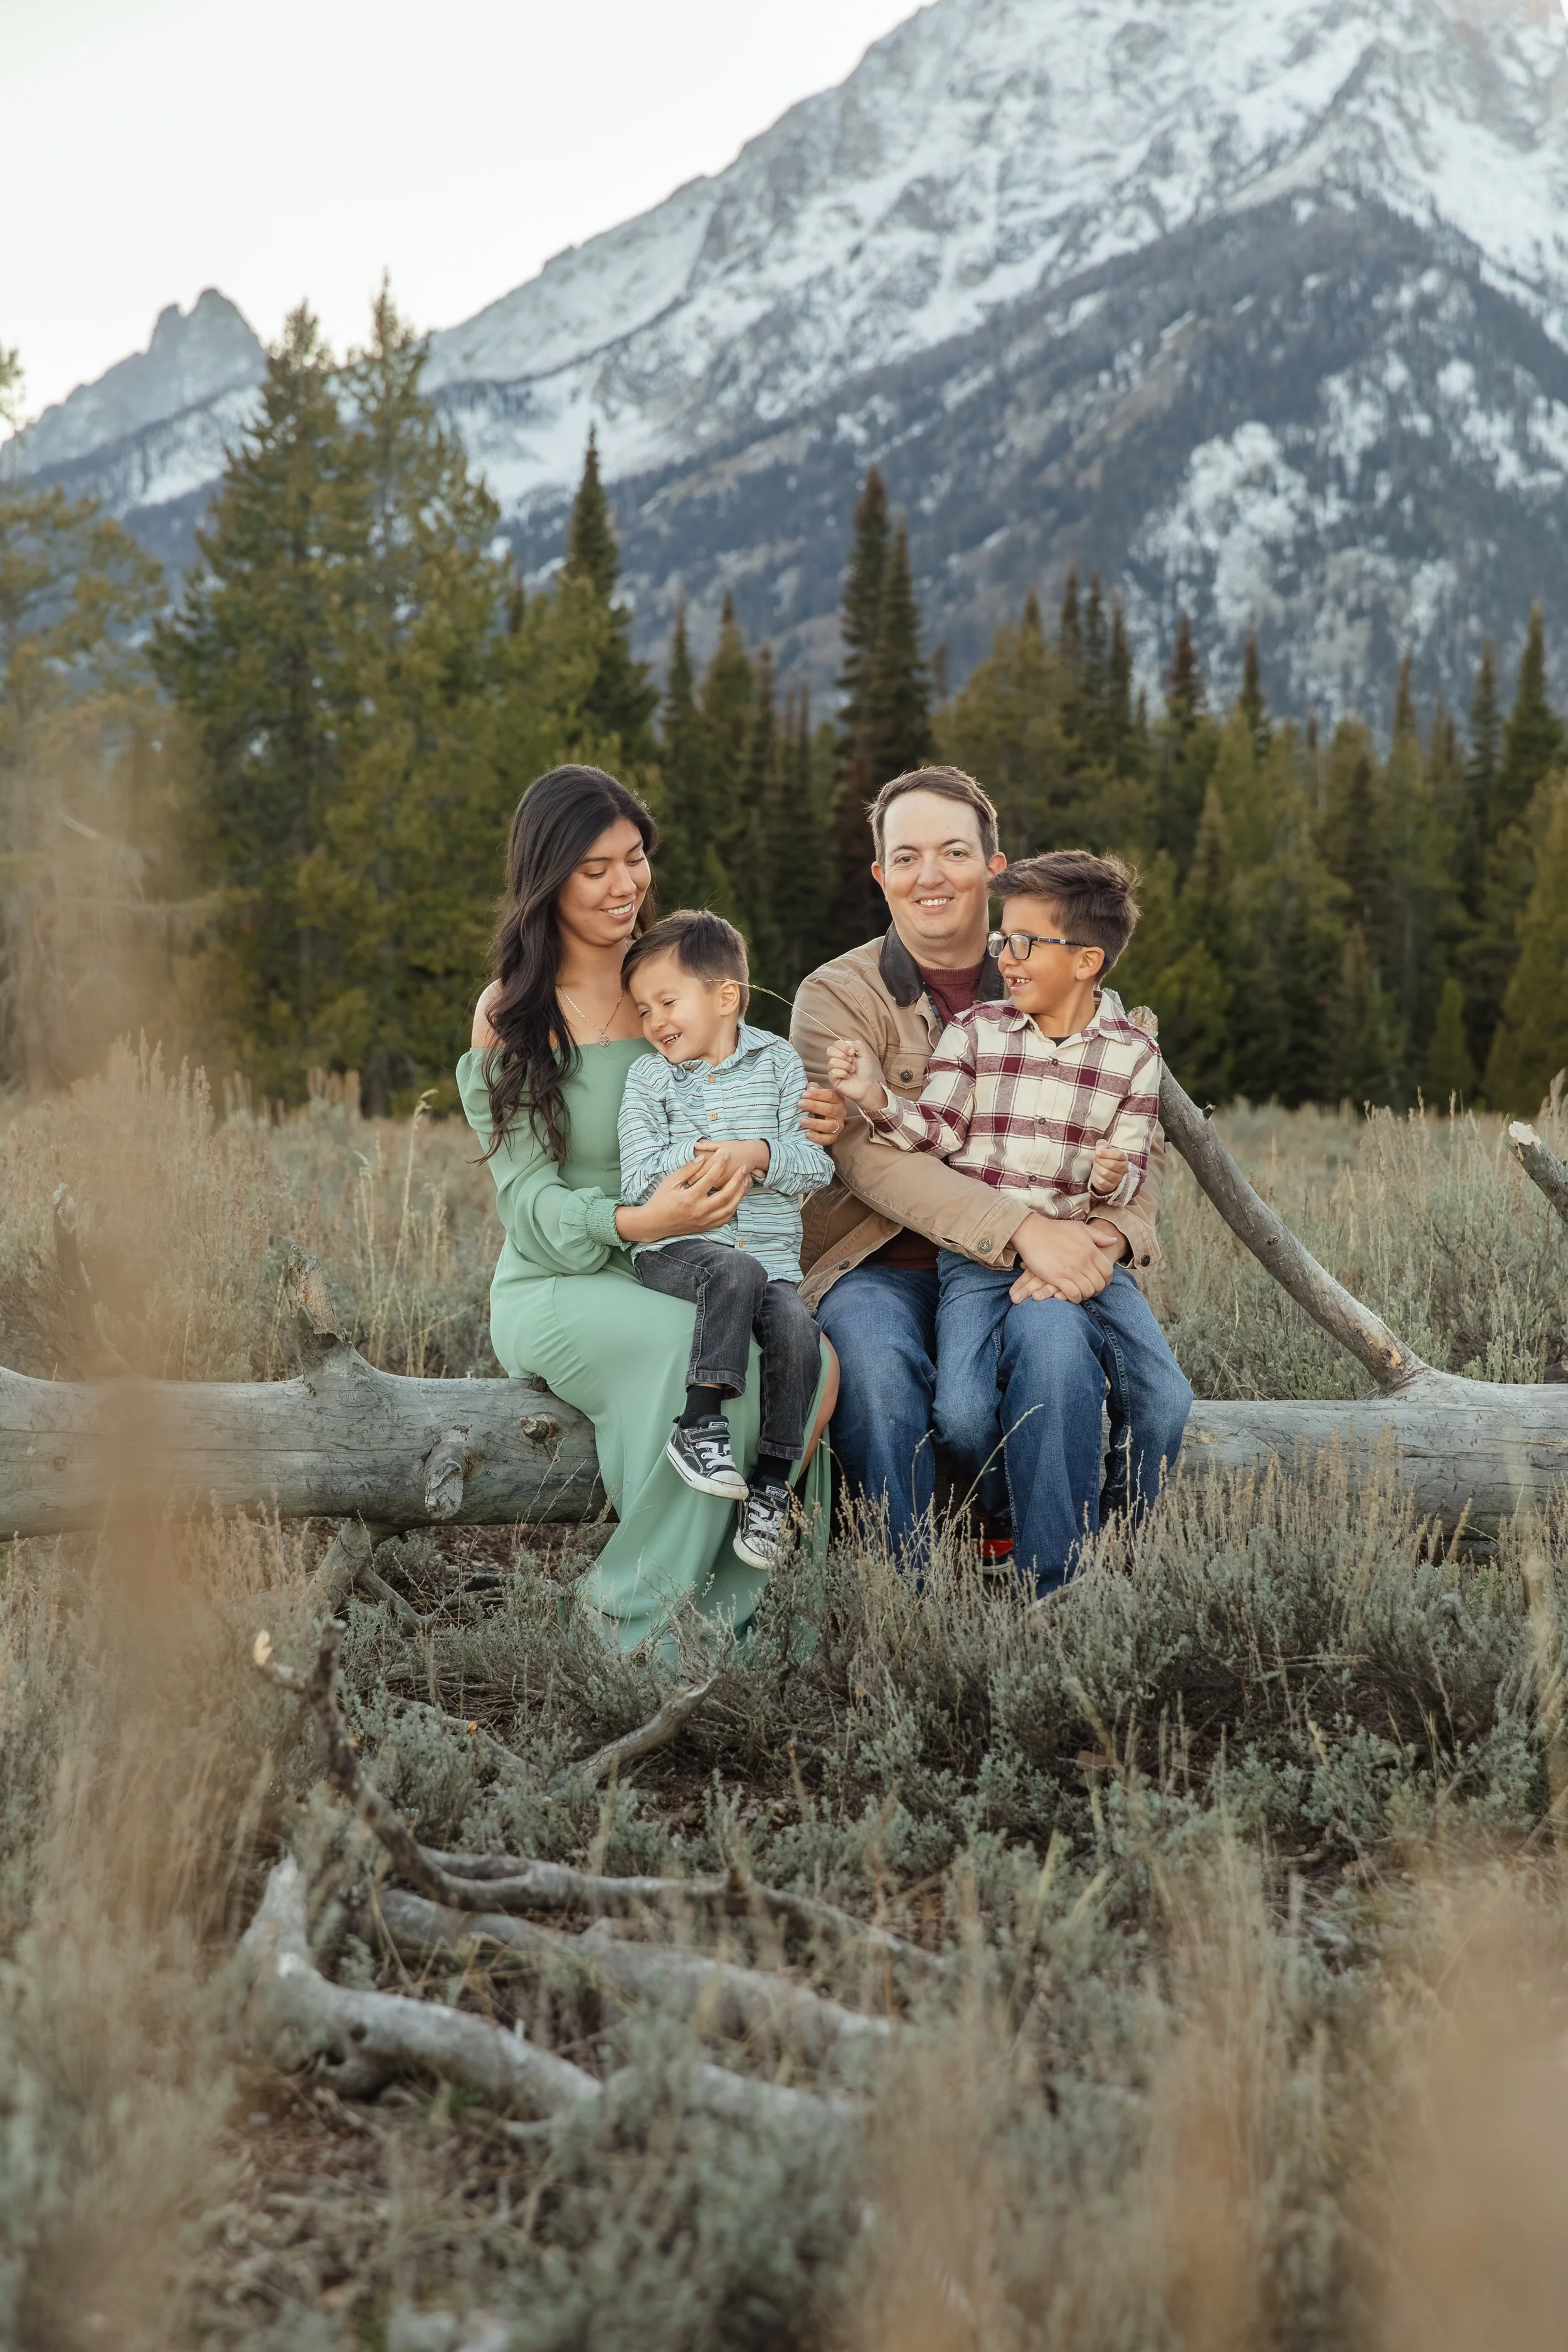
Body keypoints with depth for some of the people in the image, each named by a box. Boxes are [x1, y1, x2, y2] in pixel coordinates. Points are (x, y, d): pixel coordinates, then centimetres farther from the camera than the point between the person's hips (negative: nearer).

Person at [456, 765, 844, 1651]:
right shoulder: (511, 1015, -2)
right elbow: (529, 1199, -8)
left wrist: (811, 1132, -7)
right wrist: (637, 1223, -29)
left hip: (688, 1277, 4)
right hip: (557, 1288, -4)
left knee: (815, 1363, -28)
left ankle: (725, 1606, -18)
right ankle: (638, 1618, -21)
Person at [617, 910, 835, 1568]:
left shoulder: (778, 1062, 8)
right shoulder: (647, 1076, 8)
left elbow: (818, 1164, 1)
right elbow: (636, 1181, -1)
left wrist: (761, 1157, -16)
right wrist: (692, 1162, -15)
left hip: (772, 1256, 1)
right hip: (674, 1251, -1)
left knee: (798, 1332, -27)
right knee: (737, 1272, -35)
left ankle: (772, 1483, -16)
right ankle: (700, 1422, -33)